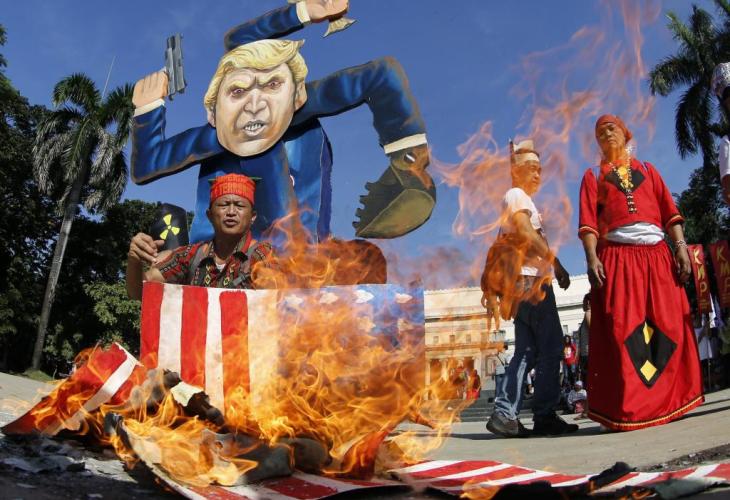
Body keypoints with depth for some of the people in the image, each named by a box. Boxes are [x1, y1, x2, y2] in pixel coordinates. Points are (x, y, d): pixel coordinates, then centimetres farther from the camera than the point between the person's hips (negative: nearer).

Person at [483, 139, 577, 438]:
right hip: (531, 279, -9)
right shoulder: (518, 195, -3)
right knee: (551, 348, -5)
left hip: (523, 281, 9)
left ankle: (505, 414, 3)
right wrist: (556, 264, -16)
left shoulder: (517, 198, 26)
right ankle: (545, 416, -1)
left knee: (528, 350, 7)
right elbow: (526, 233, -18)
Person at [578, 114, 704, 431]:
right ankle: (628, 410, -7)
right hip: (616, 258, -2)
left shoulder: (647, 170, 24)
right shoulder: (593, 176, 17)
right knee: (623, 329, -9)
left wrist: (680, 245, -3)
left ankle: (669, 401, 8)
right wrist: (591, 258, -12)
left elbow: (669, 211, 13)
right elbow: (588, 221, 3)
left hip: (657, 256, 3)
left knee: (668, 326, -2)